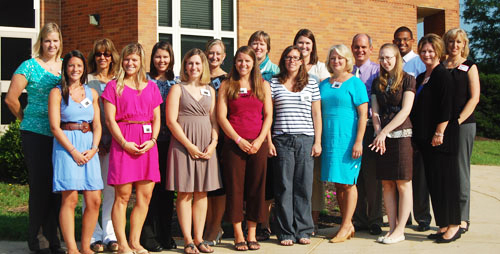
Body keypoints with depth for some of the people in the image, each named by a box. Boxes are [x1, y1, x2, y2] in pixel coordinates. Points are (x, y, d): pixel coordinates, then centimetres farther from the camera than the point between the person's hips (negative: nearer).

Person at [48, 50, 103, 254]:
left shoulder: (92, 93, 16)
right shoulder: (57, 93, 3)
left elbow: (97, 125, 13)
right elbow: (55, 127, -4)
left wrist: (93, 148, -4)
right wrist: (73, 151, -12)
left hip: (89, 147, 4)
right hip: (66, 145, -4)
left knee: (94, 200, -3)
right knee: (70, 198, -10)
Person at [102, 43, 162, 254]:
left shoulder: (151, 87, 17)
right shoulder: (114, 86, 6)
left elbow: (156, 119, 14)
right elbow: (110, 119, -1)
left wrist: (152, 140, -3)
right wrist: (124, 143, -13)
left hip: (147, 143, 4)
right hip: (123, 142, -4)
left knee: (145, 195, 2)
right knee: (123, 195, -4)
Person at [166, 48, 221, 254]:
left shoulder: (210, 90, 14)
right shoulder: (177, 89, 1)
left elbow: (214, 119, 13)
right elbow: (171, 121, -7)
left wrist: (213, 143, -4)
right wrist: (190, 146, -13)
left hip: (206, 146, 4)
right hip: (183, 144, -4)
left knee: (202, 193, 6)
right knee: (185, 193, -2)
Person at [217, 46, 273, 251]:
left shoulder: (263, 85, 11)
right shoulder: (226, 86, 6)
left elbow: (268, 116, 6)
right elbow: (221, 116, -1)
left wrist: (260, 140, -7)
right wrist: (238, 139, -10)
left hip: (258, 144, 2)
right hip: (233, 143, -1)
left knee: (256, 188, 3)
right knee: (235, 188, -1)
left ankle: (252, 235, 11)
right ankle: (238, 236, 7)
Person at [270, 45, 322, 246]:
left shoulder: (311, 84, 10)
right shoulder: (274, 83, 8)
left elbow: (316, 115, 9)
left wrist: (317, 141, 3)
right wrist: (268, 141, 0)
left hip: (306, 139, 1)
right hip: (282, 140, -1)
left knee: (304, 186, 2)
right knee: (284, 186, 0)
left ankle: (303, 230, 11)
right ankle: (286, 232, 7)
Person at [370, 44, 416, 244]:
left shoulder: (407, 80, 0)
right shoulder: (377, 83, 14)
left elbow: (405, 110, -9)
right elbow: (374, 112, 9)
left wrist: (384, 132, -14)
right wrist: (379, 134, -7)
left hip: (401, 135, -5)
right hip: (382, 137, 5)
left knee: (403, 183, -3)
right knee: (386, 184, 4)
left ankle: (400, 231, 0)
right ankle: (392, 228, 10)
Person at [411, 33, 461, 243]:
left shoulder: (442, 75, -11)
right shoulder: (421, 78, 16)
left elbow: (446, 108, -17)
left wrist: (439, 133, -19)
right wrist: (418, 135, 15)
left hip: (441, 138, -9)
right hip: (426, 138, 9)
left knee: (444, 180, -4)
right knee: (433, 181, 11)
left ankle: (454, 226, 5)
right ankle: (443, 226, 18)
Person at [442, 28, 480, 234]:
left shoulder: (469, 67, 3)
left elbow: (474, 98, -3)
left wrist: (458, 121, -12)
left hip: (463, 123, -4)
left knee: (460, 169, -5)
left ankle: (462, 218, -1)